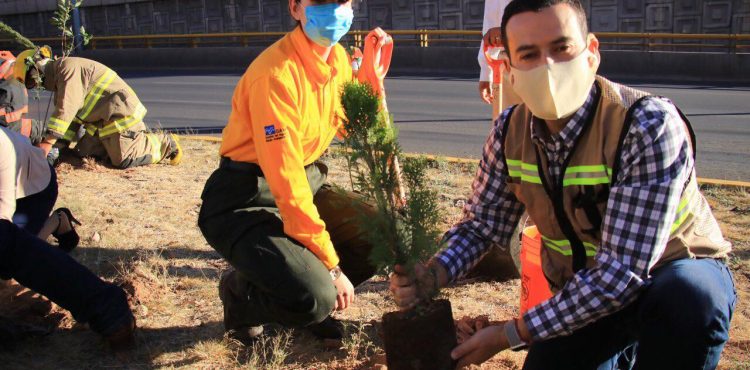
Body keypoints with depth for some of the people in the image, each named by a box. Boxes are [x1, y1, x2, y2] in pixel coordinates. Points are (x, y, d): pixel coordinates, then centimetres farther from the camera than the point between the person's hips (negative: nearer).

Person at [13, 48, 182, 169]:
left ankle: (166, 144, 5)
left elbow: (67, 107, -26)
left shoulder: (68, 66, -16)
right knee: (85, 151, 11)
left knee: (123, 160, -16)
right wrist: (58, 146, 6)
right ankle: (140, 139, 18)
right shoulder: (58, 78, 18)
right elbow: (73, 116, 17)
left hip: (120, 111, -10)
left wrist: (48, 141, -29)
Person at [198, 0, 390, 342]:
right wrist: (331, 266, -24)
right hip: (246, 202, -8)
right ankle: (239, 291, 7)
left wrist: (369, 65, 2)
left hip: (309, 185, 8)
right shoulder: (275, 73, -25)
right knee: (314, 298, -26)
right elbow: (286, 181, -27)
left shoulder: (338, 57, 2)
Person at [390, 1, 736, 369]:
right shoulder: (510, 131, -11)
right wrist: (428, 276, -21)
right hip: (582, 295, 5)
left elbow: (622, 273, -32)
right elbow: (481, 224, 0)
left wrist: (512, 334, -28)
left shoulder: (650, 127, -29)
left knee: (688, 297, -36)